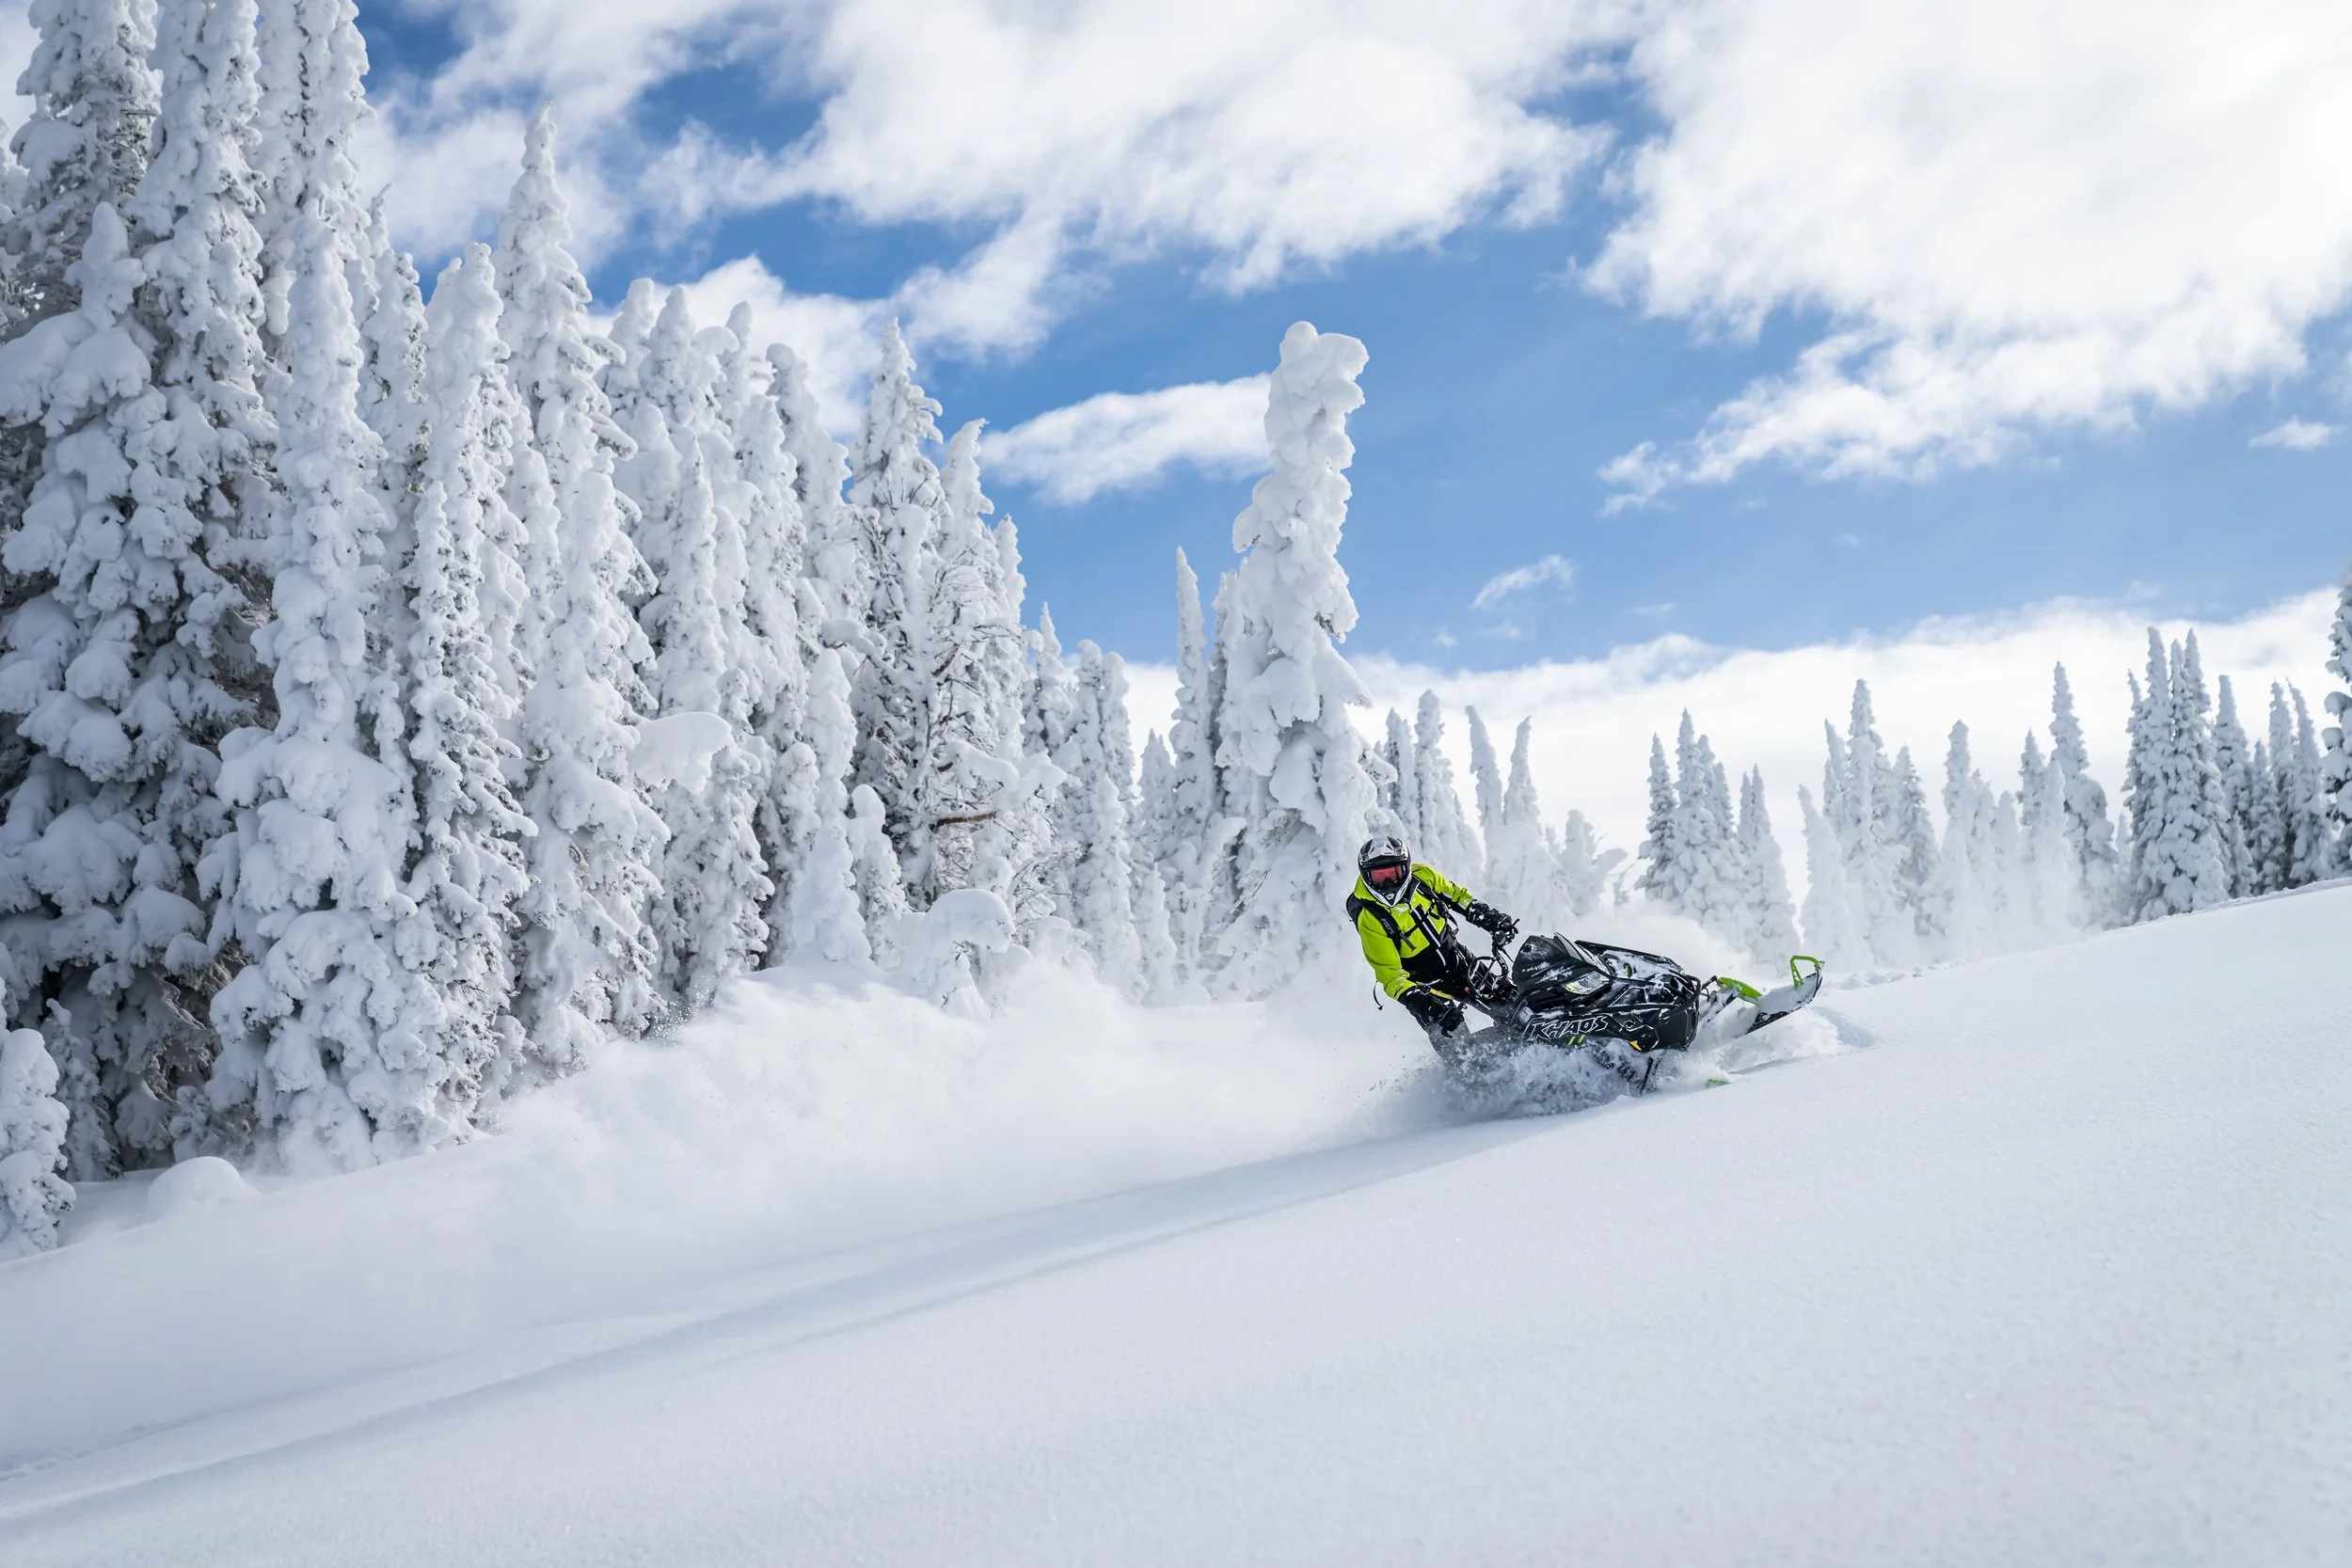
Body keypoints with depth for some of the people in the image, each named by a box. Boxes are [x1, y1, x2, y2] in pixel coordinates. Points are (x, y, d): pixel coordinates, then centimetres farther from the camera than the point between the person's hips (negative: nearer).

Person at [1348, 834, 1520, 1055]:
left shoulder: (1422, 876, -10)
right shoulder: (1369, 918, -23)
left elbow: (1457, 896, 9)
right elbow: (1388, 971, -23)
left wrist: (1492, 918, 0)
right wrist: (1413, 997, -38)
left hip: (1459, 961, 5)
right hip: (1424, 985, -5)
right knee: (1456, 1049, -13)